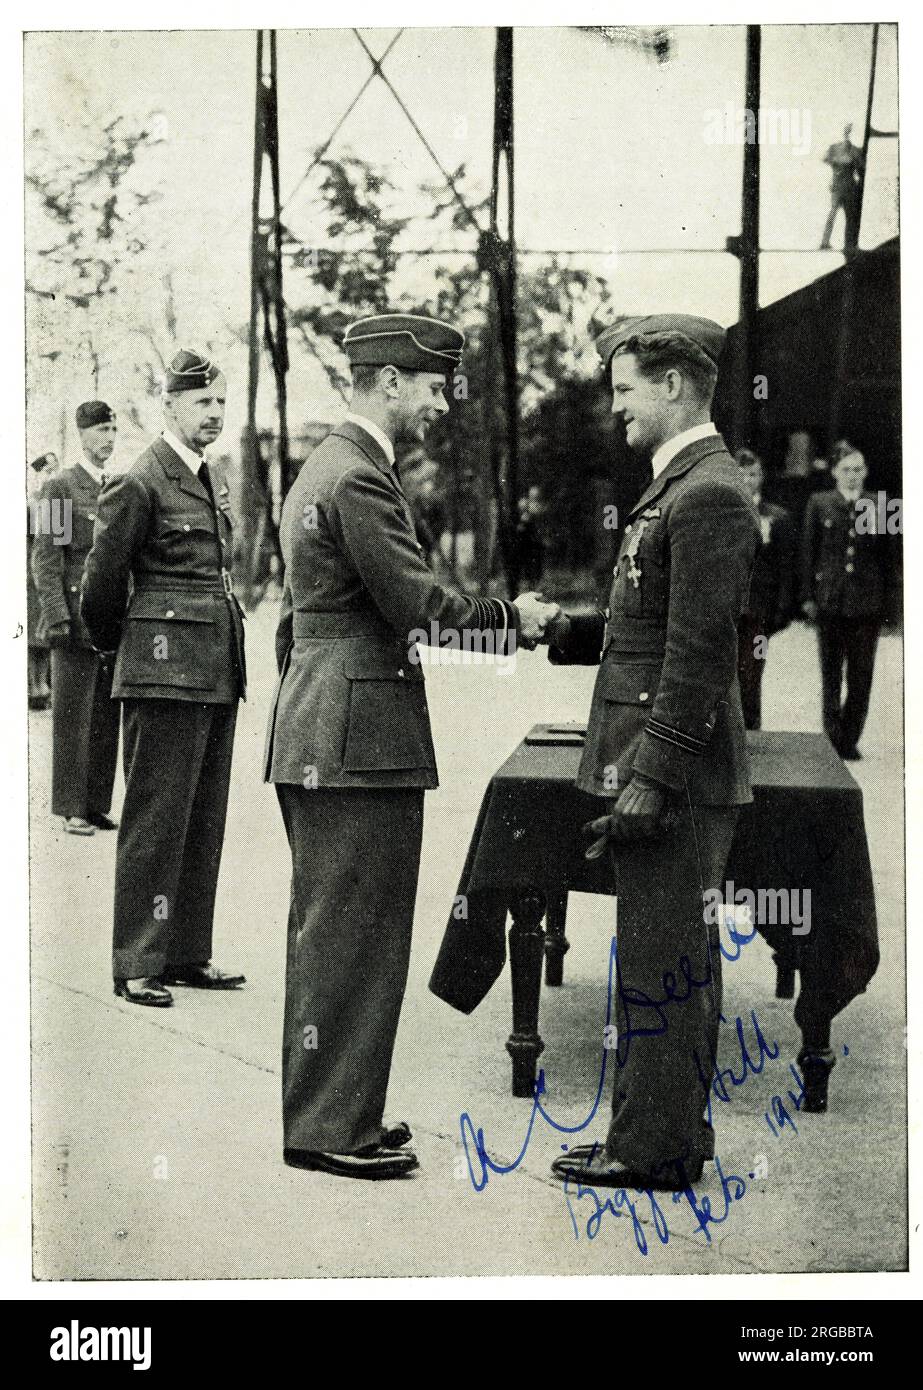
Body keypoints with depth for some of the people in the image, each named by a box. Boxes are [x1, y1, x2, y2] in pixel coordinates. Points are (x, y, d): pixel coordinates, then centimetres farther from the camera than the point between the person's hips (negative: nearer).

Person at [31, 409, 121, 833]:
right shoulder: (59, 487, -2)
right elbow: (45, 558, -8)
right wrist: (56, 616, -16)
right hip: (77, 621, -6)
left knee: (107, 718, 8)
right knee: (73, 718, -1)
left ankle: (97, 805, 14)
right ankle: (72, 809, 4)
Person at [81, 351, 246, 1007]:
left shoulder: (216, 481, 16)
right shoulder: (140, 484, -9)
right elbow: (102, 582, -4)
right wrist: (118, 644, 9)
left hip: (219, 671, 8)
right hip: (166, 672, -8)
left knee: (205, 819, 11)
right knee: (156, 818, -4)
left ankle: (188, 953, 20)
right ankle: (137, 965, 3)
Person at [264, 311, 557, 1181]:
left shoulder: (321, 471, 18)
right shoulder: (359, 479, -15)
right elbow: (419, 609, -19)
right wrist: (513, 619, -4)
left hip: (313, 739, 11)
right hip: (360, 742, -11)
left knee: (326, 934, 16)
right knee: (353, 937, -4)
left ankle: (323, 1111, 26)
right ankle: (330, 1129, 4)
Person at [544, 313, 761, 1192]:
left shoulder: (709, 496, -16)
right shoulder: (681, 487, 16)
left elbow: (699, 651, -21)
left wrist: (649, 778, -22)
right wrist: (556, 633, 9)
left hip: (675, 771, -10)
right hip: (663, 766, 10)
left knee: (660, 960, -2)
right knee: (680, 956, 16)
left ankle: (655, 1147, 7)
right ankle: (673, 1128, 27)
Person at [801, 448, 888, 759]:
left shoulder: (878, 506, 6)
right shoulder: (820, 504, 4)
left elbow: (885, 554, 10)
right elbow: (809, 552, 4)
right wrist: (809, 596, 0)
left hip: (867, 603, 1)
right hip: (830, 602, 0)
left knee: (861, 676, 3)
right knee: (831, 675, 5)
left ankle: (850, 740, 13)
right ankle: (833, 739, 10)